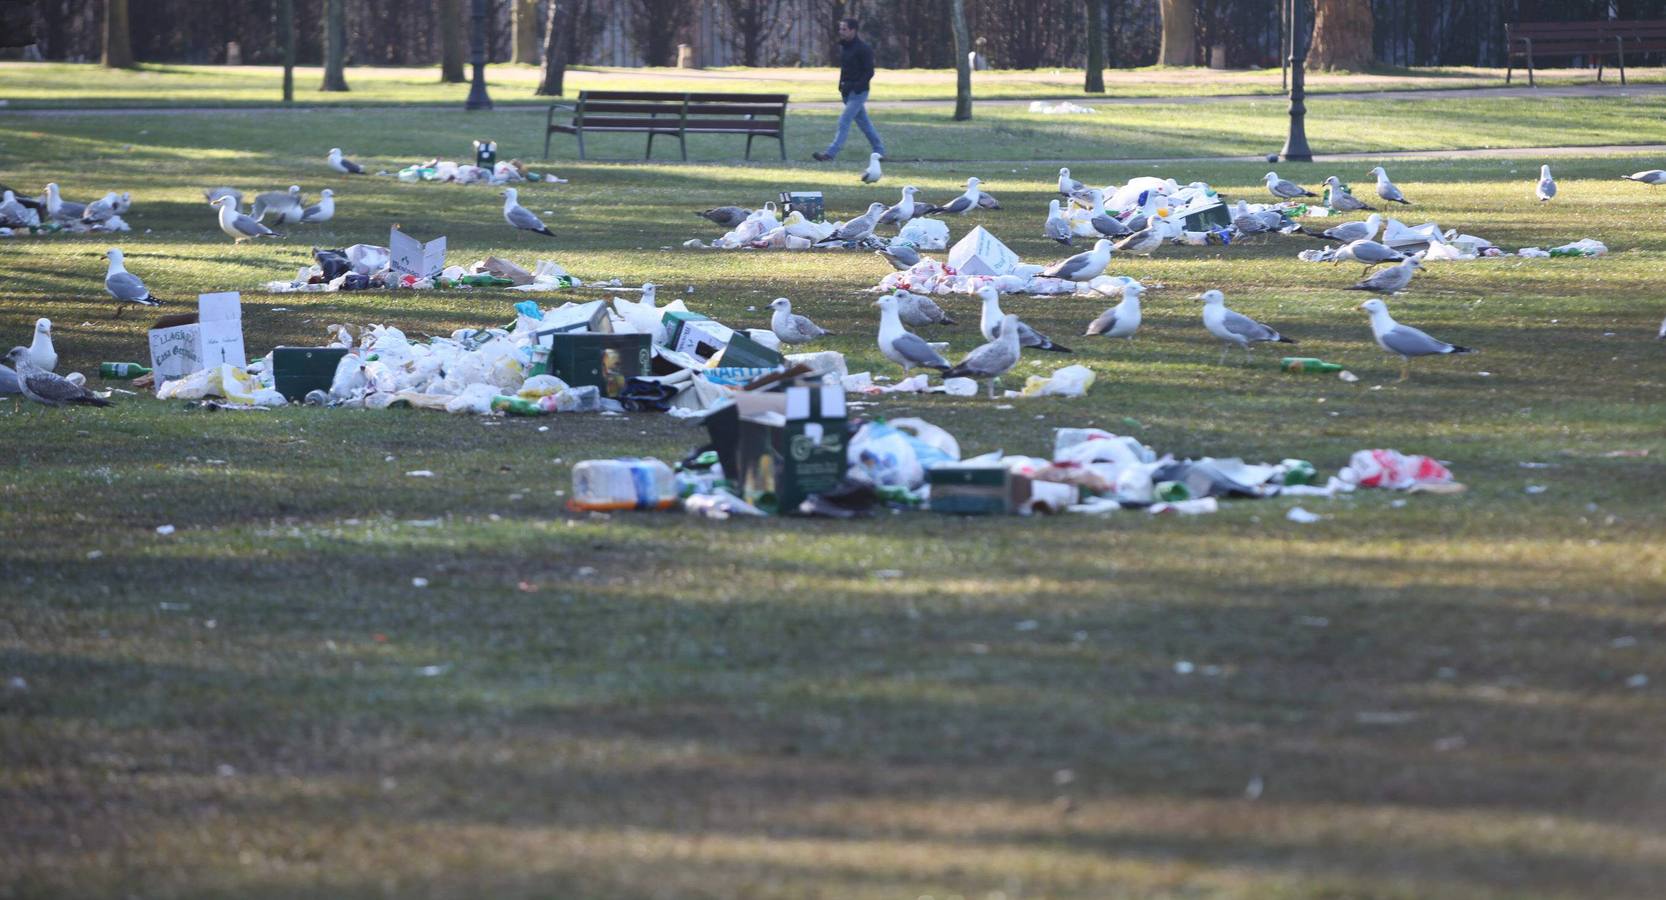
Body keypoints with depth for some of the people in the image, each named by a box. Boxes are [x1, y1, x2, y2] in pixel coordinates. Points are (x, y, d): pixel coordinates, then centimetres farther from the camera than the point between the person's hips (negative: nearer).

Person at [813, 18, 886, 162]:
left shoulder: (863, 49, -15)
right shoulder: (843, 47, 11)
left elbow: (869, 72, -16)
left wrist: (854, 86, -22)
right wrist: (842, 85, 8)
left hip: (858, 91, -9)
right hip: (848, 91, 9)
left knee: (844, 121, -13)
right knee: (863, 122, 15)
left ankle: (830, 153, -16)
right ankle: (879, 150, 25)